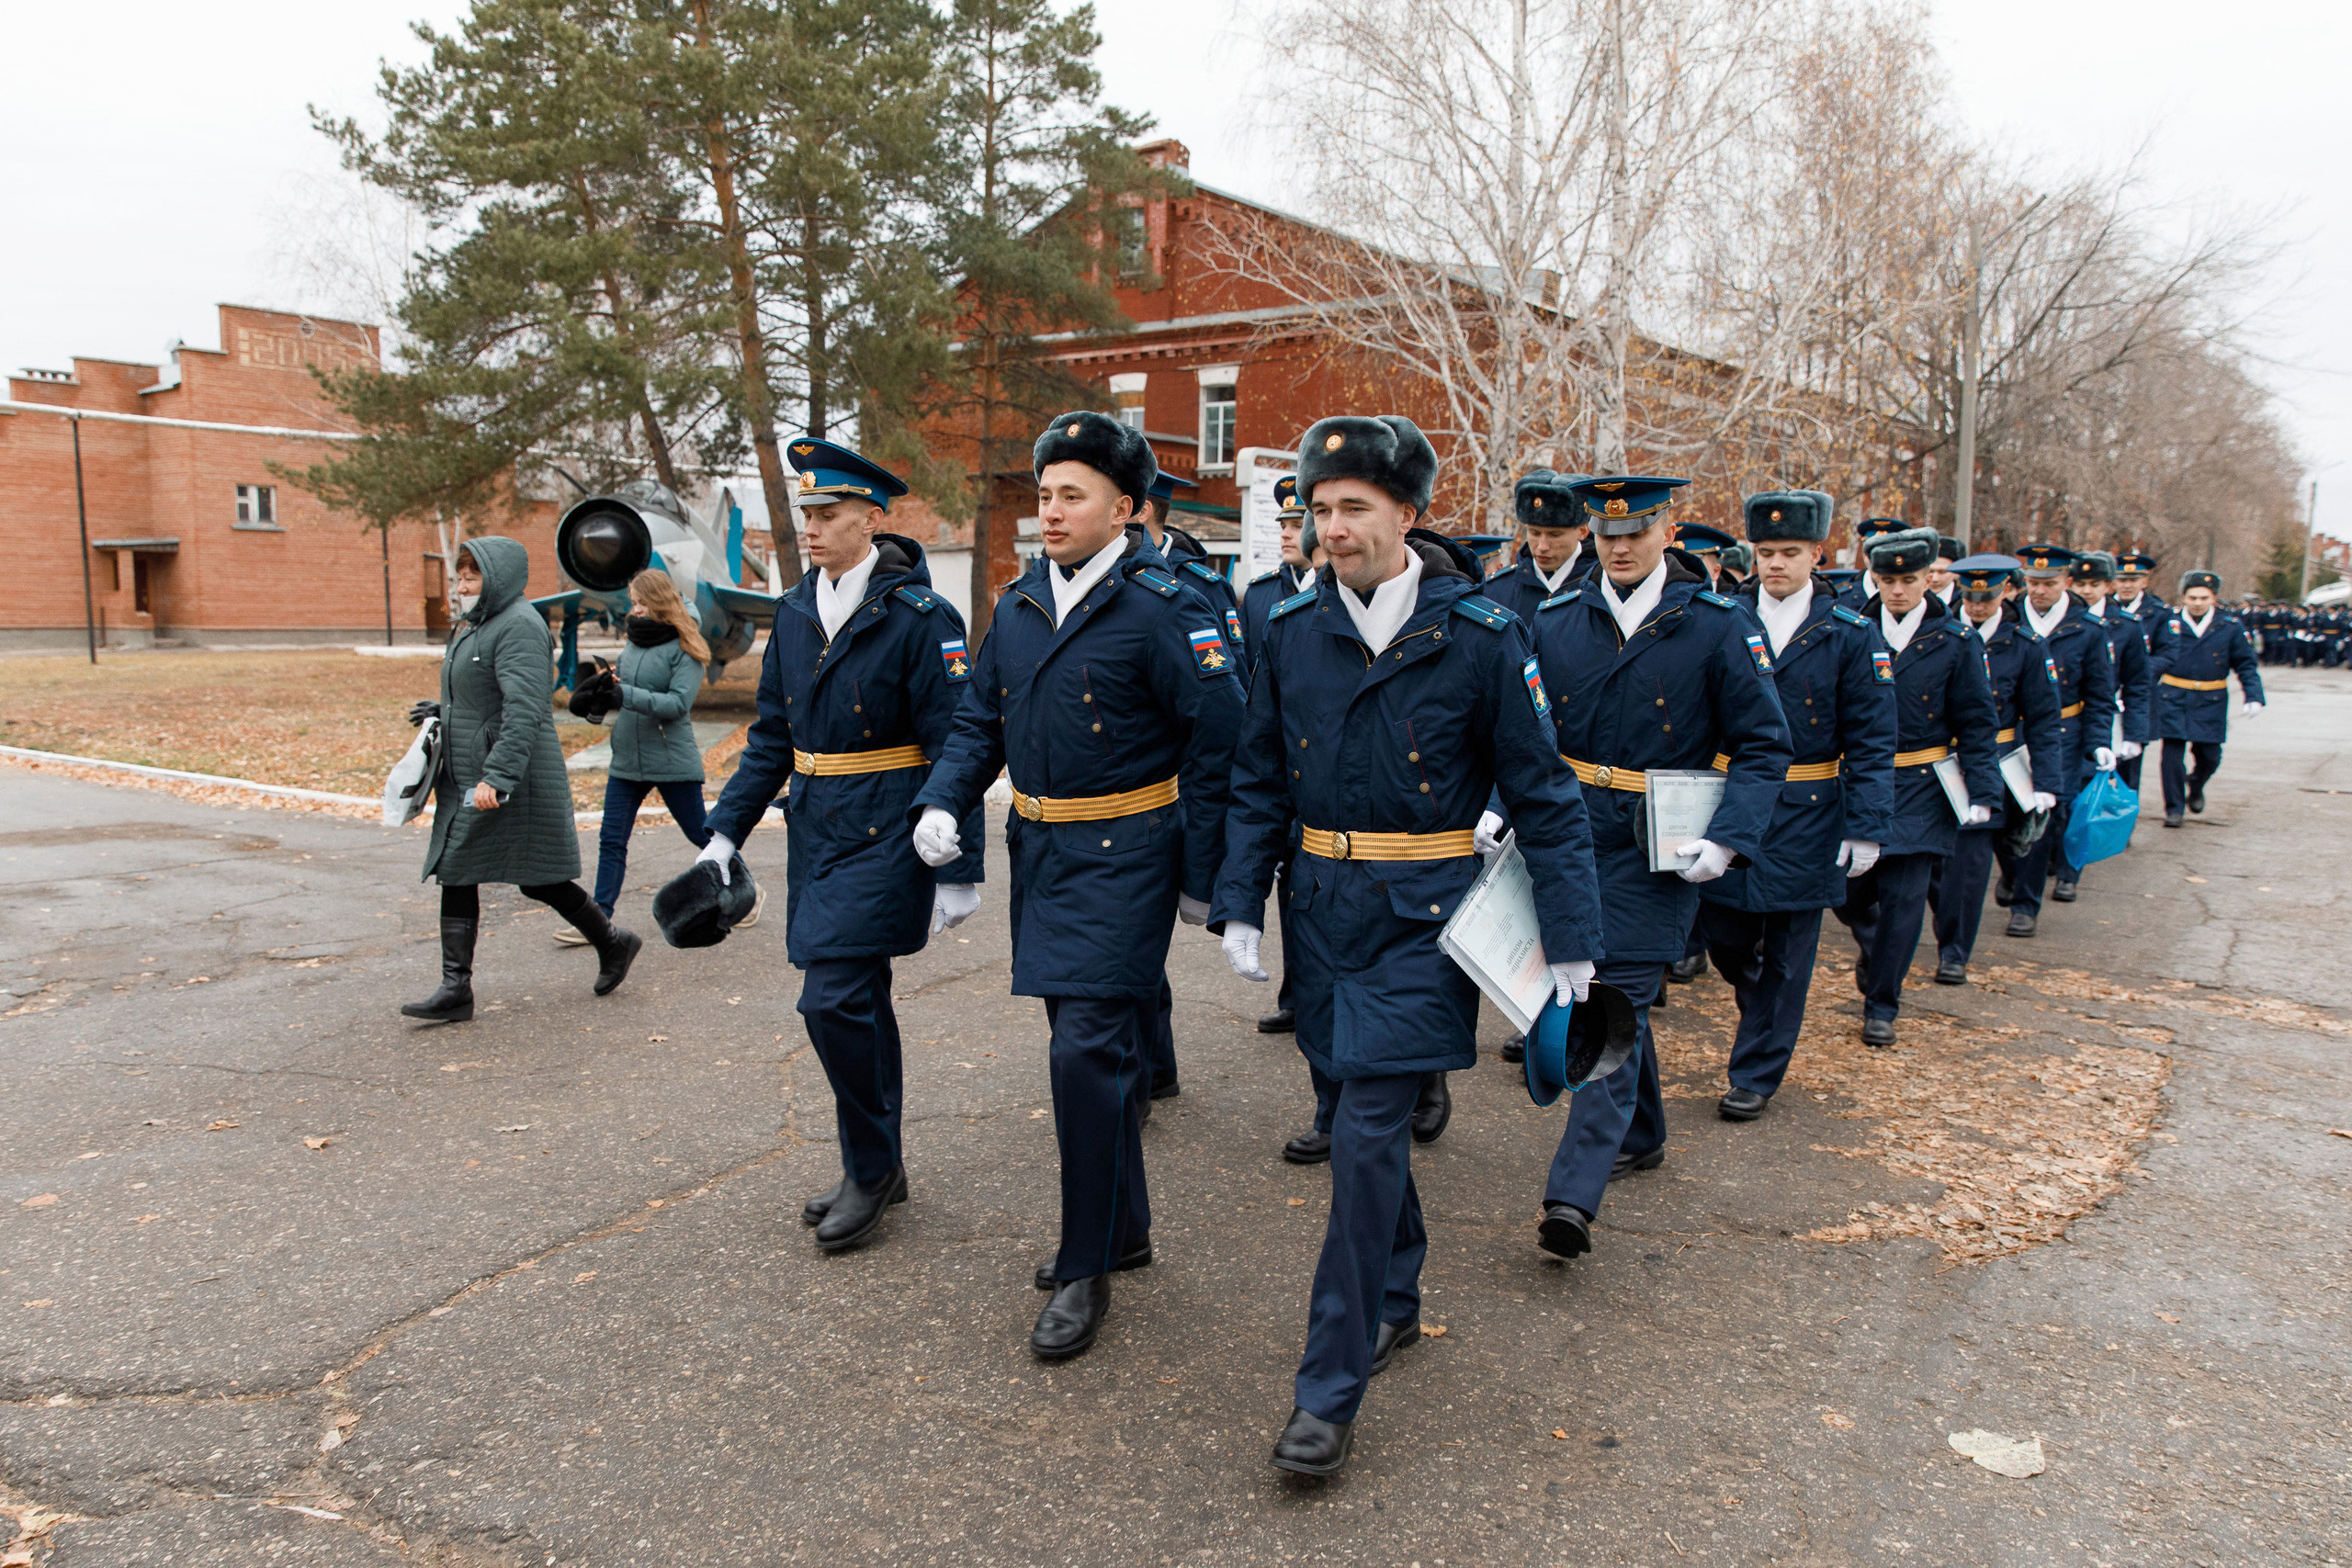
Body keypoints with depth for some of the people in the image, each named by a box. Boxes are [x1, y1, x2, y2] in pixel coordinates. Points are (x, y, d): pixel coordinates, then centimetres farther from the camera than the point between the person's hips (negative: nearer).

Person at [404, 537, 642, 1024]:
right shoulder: (476, 626, 16)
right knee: (455, 876, 6)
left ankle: (612, 943, 22)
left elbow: (524, 710, -27)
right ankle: (456, 989, 9)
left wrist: (497, 777, -33)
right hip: (466, 779, 10)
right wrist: (442, 712, 12)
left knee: (539, 879, 1)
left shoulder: (519, 627, -17)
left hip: (514, 782, -10)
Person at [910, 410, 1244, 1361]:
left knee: (1089, 1050, -10)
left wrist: (1201, 876, -11)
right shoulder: (1019, 604, 9)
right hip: (1039, 852, 7)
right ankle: (1123, 1227, 34)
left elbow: (1217, 742, -13)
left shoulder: (1162, 608, -13)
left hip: (1122, 855, -7)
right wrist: (942, 802, -2)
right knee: (1094, 1043, 17)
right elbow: (981, 721, 16)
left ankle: (1086, 1270, 6)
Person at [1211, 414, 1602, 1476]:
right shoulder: (1291, 630, 3)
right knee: (1369, 1117, 17)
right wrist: (1239, 904, 1)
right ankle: (1395, 1300, 39)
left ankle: (1330, 1387, 3)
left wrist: (1571, 938, -6)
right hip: (1325, 907, 5)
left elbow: (1541, 794, -4)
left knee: (1367, 1134, -8)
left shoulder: (1478, 636, -9)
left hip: (1423, 914, -4)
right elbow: (1258, 783, 9)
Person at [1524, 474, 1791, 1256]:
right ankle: (1641, 1135, 39)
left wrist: (1727, 840, -16)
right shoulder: (1554, 622, 5)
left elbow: (1764, 745, -3)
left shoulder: (1718, 627, -5)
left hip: (1658, 853, -4)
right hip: (1570, 836, 5)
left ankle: (1575, 1192, -12)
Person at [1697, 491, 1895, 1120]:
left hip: (1806, 819, -2)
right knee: (1723, 932, 6)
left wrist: (1865, 828, -9)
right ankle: (1769, 1013, 39)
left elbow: (1871, 742, -2)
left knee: (1786, 952, 5)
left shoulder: (1850, 636, -3)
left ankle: (1757, 1073, 20)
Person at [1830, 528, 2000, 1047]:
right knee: (1846, 892, 3)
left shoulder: (1954, 643, -1)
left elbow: (1976, 726, 2)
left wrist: (1982, 793, -6)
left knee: (1904, 898, -4)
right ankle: (1873, 946, 39)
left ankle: (1882, 1004, 11)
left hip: (1919, 790, -1)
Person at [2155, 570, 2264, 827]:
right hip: (2172, 700, -1)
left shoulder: (2230, 626, 1)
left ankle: (2195, 788, 37)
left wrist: (2253, 697, -5)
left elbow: (2246, 665, 6)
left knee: (2209, 755, 5)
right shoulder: (2168, 623, -1)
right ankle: (2174, 809, 5)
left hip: (2211, 702, 1)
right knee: (2172, 753, -6)